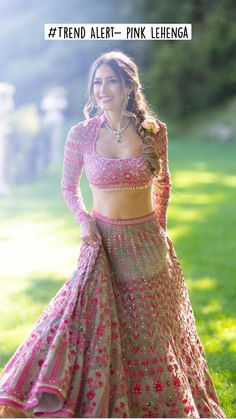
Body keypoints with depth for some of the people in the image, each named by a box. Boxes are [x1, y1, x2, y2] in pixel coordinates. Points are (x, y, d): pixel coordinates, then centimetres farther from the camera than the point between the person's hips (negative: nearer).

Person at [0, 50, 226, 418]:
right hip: (104, 241, 0)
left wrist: (159, 228, 10)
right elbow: (68, 186, 8)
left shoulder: (154, 131, -5)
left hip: (147, 243, 1)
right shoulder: (81, 135, -6)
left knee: (152, 332, 12)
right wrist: (83, 219, -8)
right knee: (92, 318, -7)